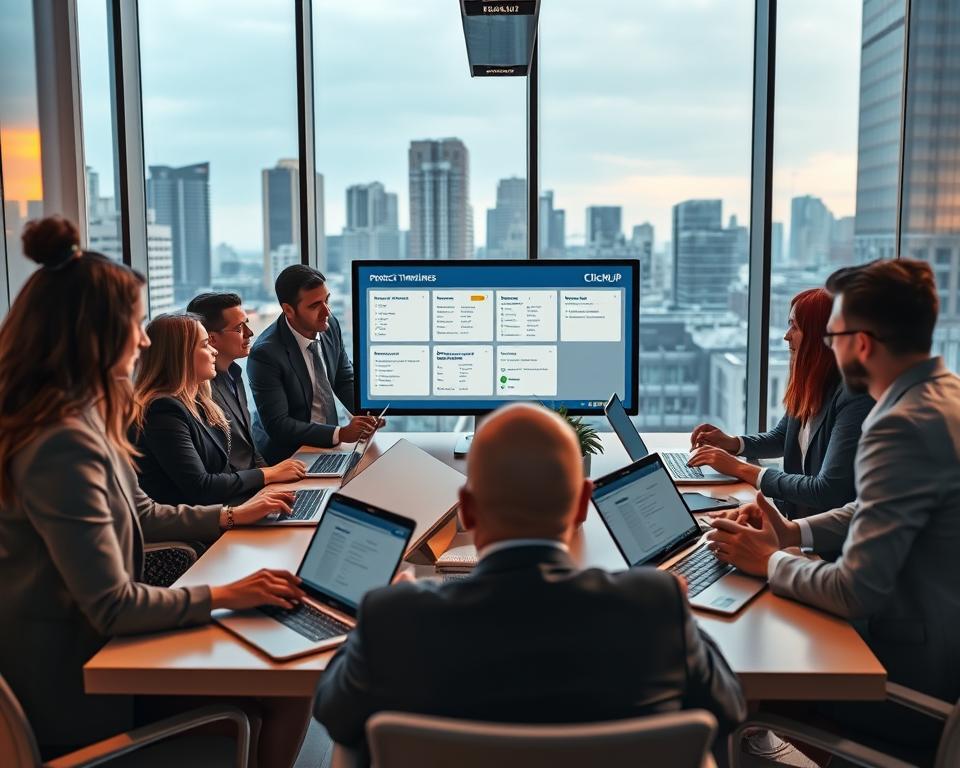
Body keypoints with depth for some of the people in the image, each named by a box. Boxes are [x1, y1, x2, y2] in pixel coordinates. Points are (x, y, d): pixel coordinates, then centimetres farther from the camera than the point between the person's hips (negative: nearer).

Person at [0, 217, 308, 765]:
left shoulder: (81, 419, 4)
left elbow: (138, 515, 18)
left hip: (84, 643, 10)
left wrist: (230, 517, 17)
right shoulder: (62, 444, -29)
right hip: (73, 681, -10)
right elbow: (112, 607, -27)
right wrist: (225, 595, -18)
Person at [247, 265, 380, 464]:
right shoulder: (265, 354, -21)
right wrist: (340, 434, -29)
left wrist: (366, 413, -9)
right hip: (285, 454, -7)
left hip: (326, 443, 7)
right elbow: (277, 425, -21)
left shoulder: (330, 325, -3)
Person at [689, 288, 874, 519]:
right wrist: (731, 443, 4)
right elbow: (780, 438, 23)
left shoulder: (855, 397, -21)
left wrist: (741, 469, -18)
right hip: (794, 513, 7)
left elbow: (828, 492, -23)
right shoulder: (808, 384, 4)